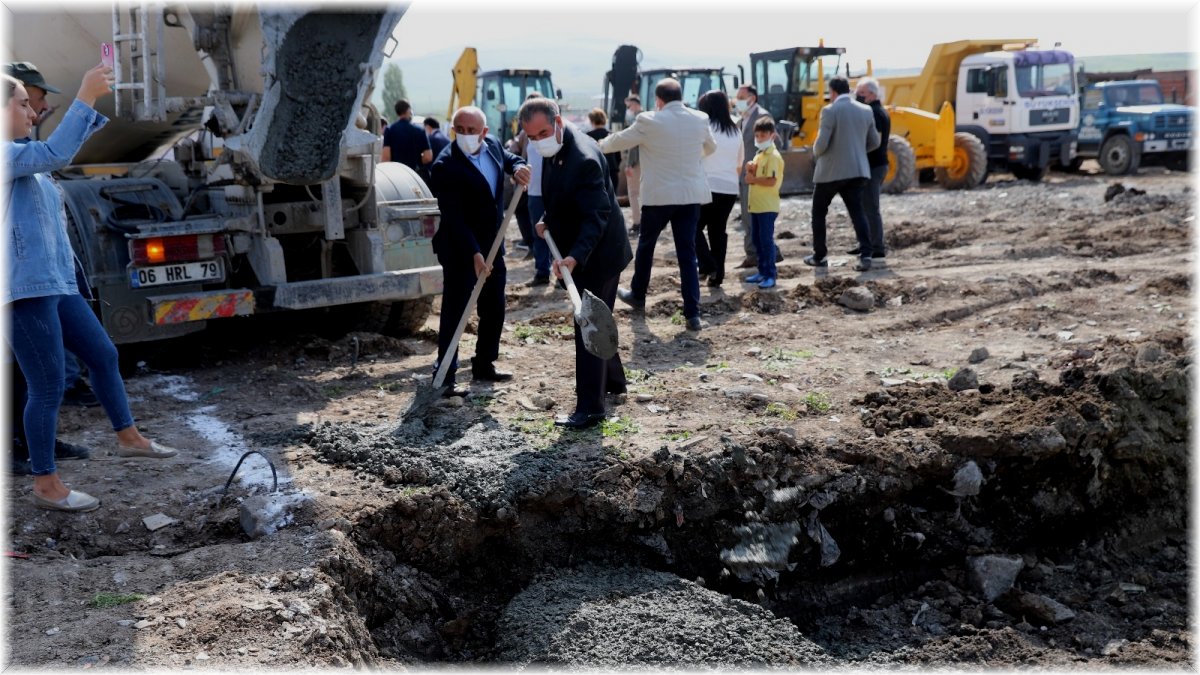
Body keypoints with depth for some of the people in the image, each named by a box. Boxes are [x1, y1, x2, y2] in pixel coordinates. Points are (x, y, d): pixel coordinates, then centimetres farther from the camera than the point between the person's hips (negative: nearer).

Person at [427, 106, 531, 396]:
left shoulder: (492, 144, 0)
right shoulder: (445, 167, -20)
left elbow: (511, 159, 20)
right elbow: (453, 218, -23)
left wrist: (519, 167, -5)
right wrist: (474, 254, -28)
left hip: (492, 246, 7)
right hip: (460, 250, -7)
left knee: (494, 310, 16)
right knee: (454, 312, -4)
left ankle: (484, 364, 31)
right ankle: (445, 375, 2)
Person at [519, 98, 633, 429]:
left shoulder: (583, 159, -27)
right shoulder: (557, 150, 3)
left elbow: (597, 216, -30)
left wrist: (575, 256, -40)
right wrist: (548, 221, 2)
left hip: (597, 255, -10)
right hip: (582, 252, 10)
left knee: (589, 326, -8)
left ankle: (590, 407, -2)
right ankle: (613, 380, 41)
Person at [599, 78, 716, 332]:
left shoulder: (649, 121, -10)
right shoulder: (700, 119, 2)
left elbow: (619, 141, 5)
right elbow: (710, 148, 21)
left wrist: (599, 146, 26)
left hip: (659, 196, -3)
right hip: (692, 195, 3)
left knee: (646, 245, 19)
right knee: (687, 253, 3)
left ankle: (637, 295, 36)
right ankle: (693, 314, -2)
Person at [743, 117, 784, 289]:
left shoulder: (773, 156, -14)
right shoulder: (759, 155, 16)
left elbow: (771, 181, -24)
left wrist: (753, 179, -14)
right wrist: (750, 169, -2)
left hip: (768, 207, -9)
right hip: (756, 205, 9)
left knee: (766, 240, -7)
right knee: (758, 240, 14)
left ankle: (770, 276, -3)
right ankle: (762, 272, 23)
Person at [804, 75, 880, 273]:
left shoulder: (830, 111, -12)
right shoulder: (865, 111, 6)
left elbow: (821, 144, -17)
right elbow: (874, 143, 11)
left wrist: (816, 153, 5)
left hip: (831, 171, -4)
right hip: (857, 170, 5)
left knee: (819, 212, 12)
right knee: (857, 212, 4)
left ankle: (819, 256, 16)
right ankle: (865, 254, -12)